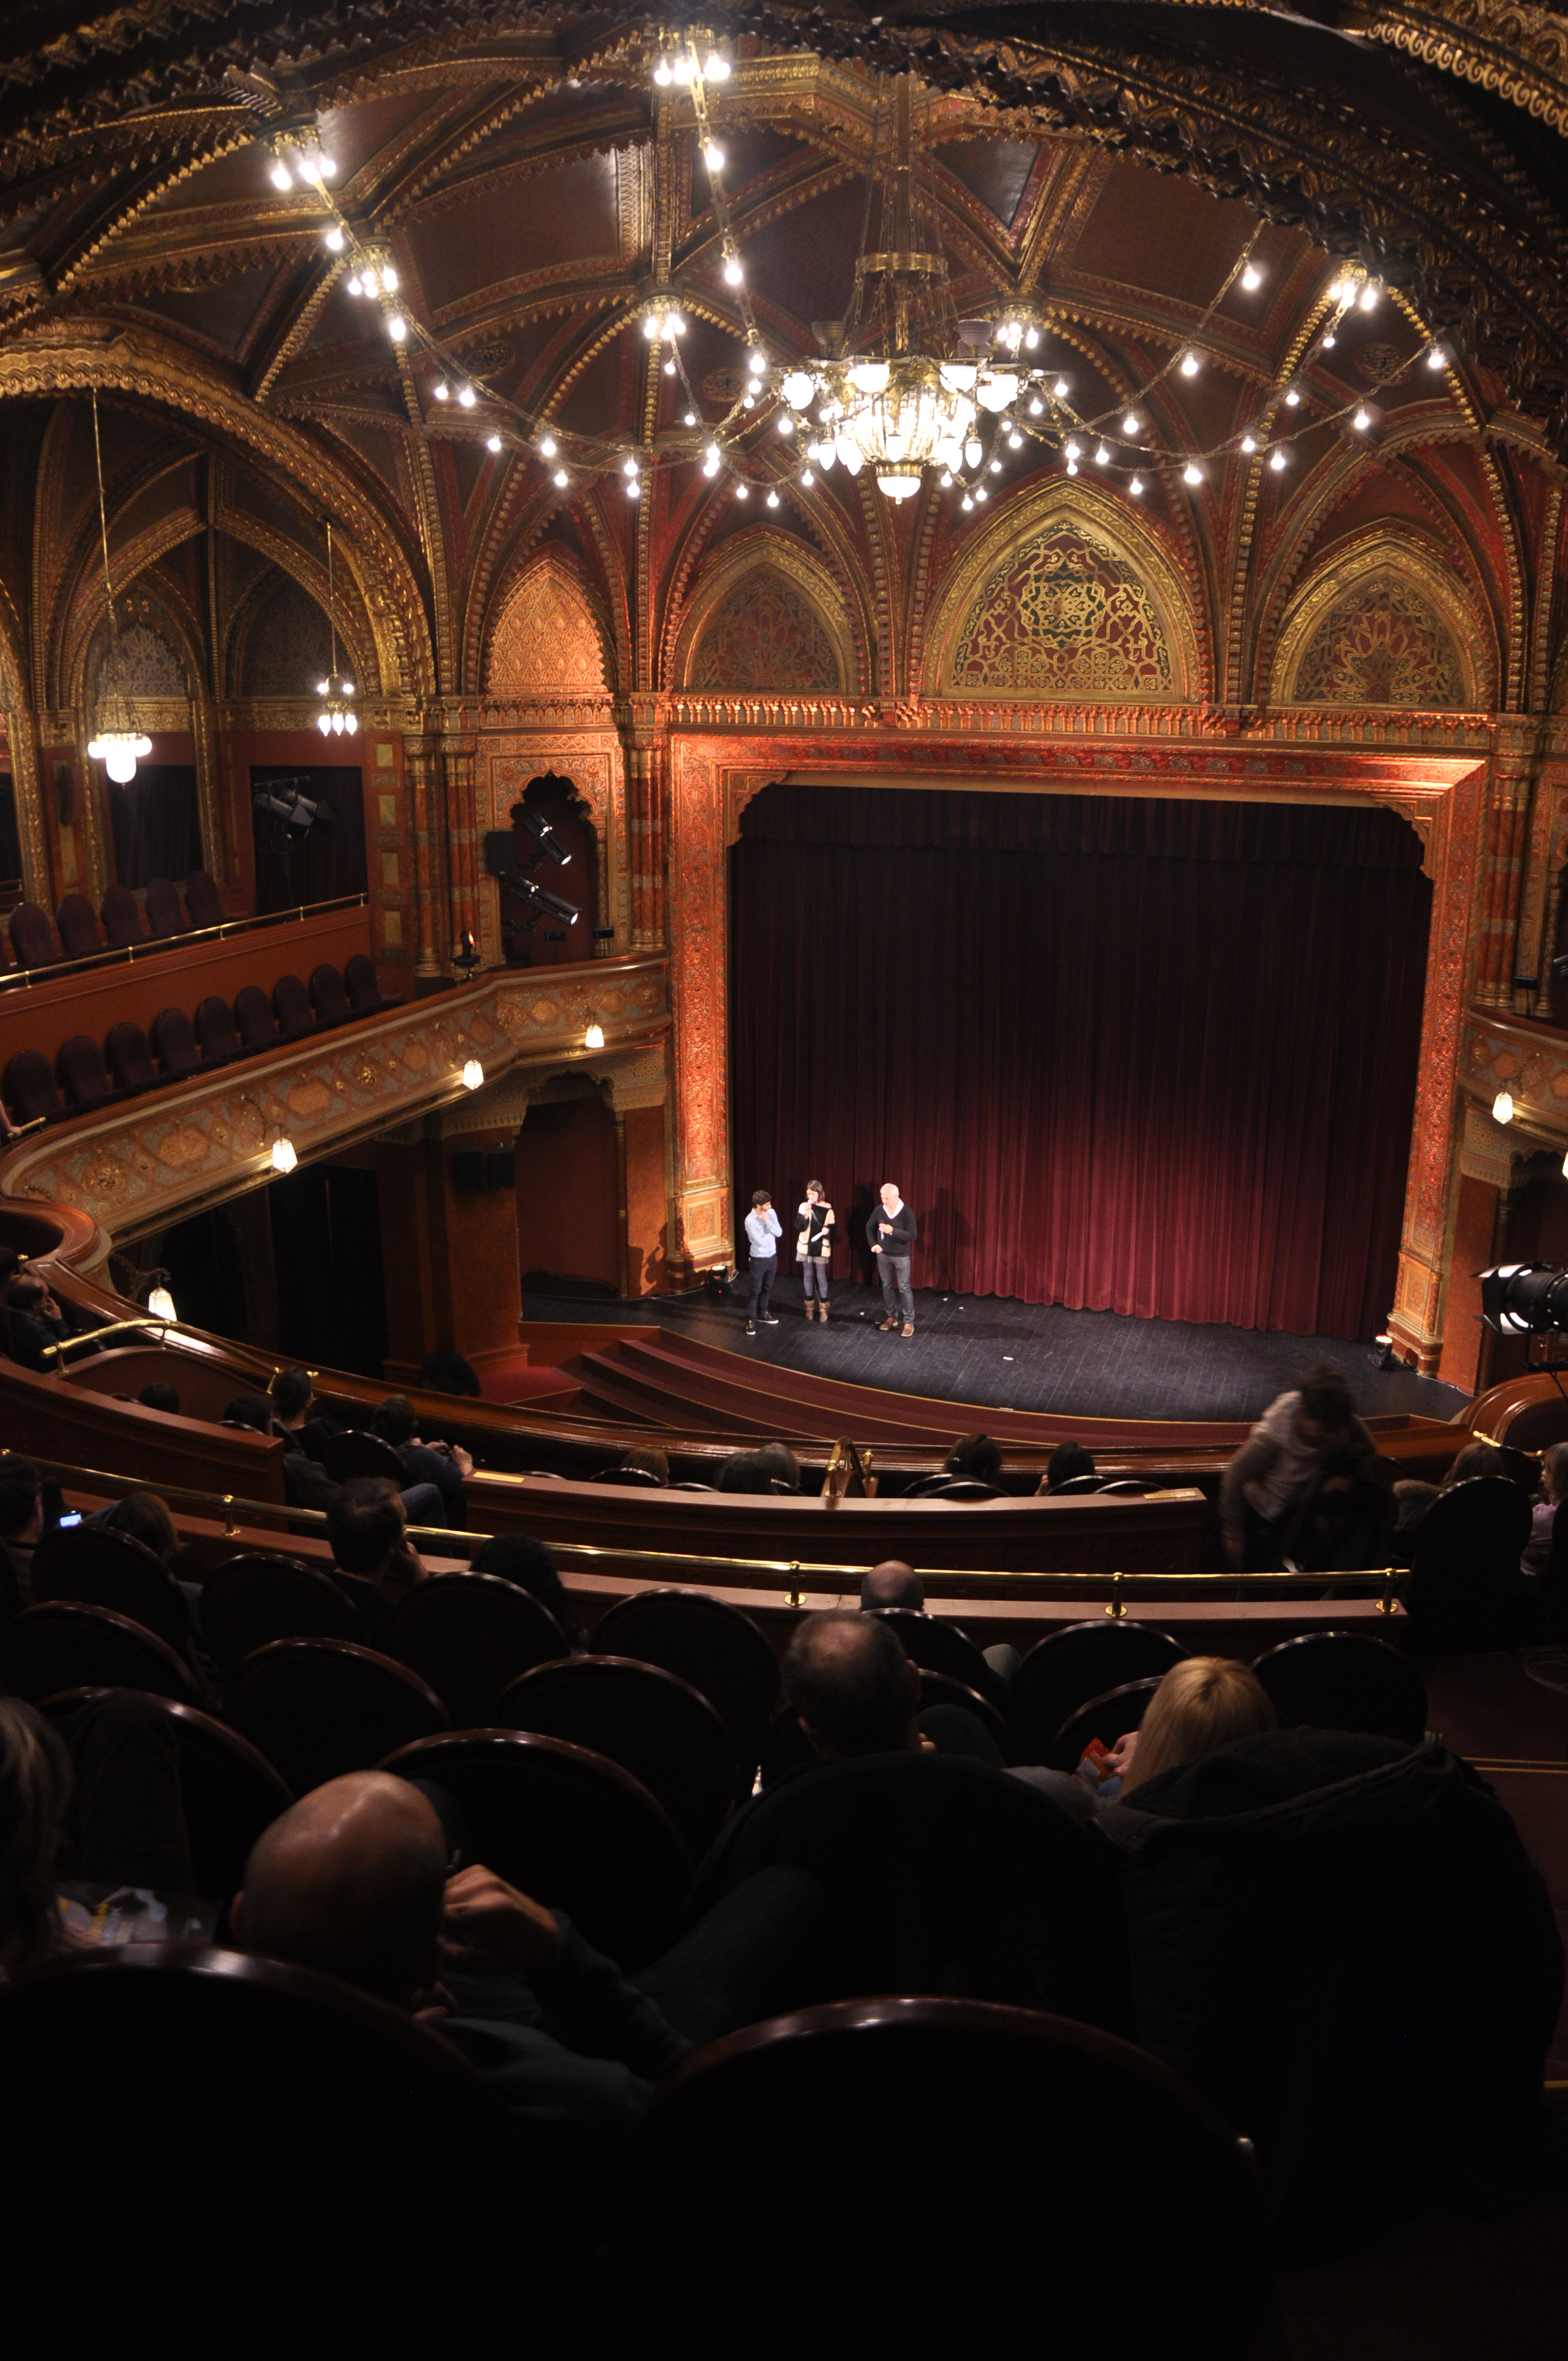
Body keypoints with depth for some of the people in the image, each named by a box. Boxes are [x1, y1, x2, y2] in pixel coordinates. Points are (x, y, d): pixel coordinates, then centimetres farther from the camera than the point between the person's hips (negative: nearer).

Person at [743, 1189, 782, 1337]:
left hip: (773, 1256, 6)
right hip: (759, 1259, -6)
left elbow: (779, 1233, -10)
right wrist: (772, 1232, -11)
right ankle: (751, 1320, 12)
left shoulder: (771, 1213, -5)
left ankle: (762, 1313, 36)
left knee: (767, 1288, 20)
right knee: (754, 1291, 3)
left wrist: (767, 1222, -22)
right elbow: (761, 1242, -25)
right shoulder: (750, 1221, -24)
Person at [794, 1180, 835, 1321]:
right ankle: (810, 1307, 21)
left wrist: (827, 1231, -23)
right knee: (808, 1275, 10)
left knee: (821, 1277, 2)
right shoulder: (803, 1206, -4)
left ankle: (823, 1308, 12)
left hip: (821, 1248, -2)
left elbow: (832, 1229, -1)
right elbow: (799, 1227, -10)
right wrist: (805, 1215, -24)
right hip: (806, 1247, 2)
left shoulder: (827, 1209, -6)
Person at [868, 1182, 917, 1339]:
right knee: (887, 1287, 14)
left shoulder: (906, 1212, -18)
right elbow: (870, 1228, 10)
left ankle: (909, 1322, 7)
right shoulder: (879, 1210, -6)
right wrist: (874, 1244, -4)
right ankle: (892, 1317, 29)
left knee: (904, 1288, 0)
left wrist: (893, 1231, -29)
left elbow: (913, 1235, -20)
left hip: (901, 1256, -4)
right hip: (883, 1255, 4)